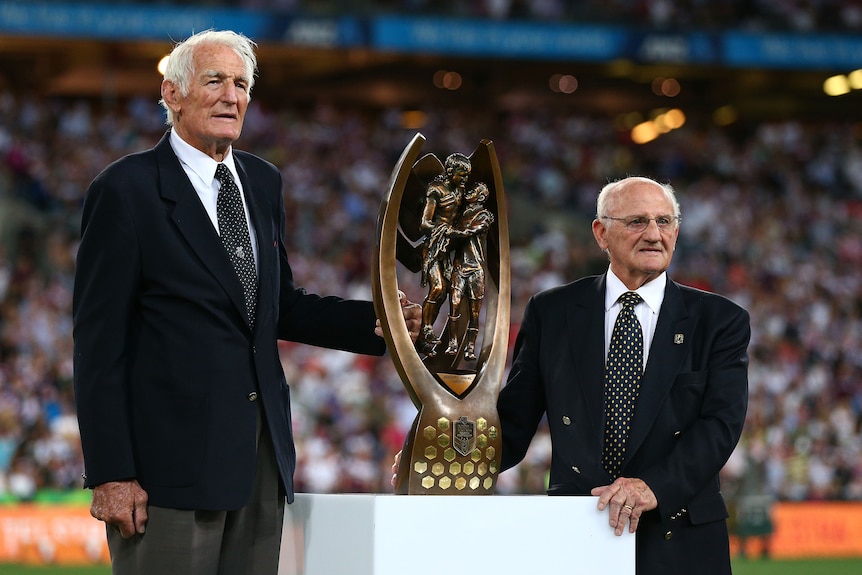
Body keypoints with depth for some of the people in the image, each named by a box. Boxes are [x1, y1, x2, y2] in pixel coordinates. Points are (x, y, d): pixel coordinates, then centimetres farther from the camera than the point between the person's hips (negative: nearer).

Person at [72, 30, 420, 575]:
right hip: (171, 457, -6)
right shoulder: (127, 189, -7)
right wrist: (111, 473, -14)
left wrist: (375, 322, 3)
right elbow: (99, 340, -9)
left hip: (262, 449, 6)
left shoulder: (264, 182, 14)